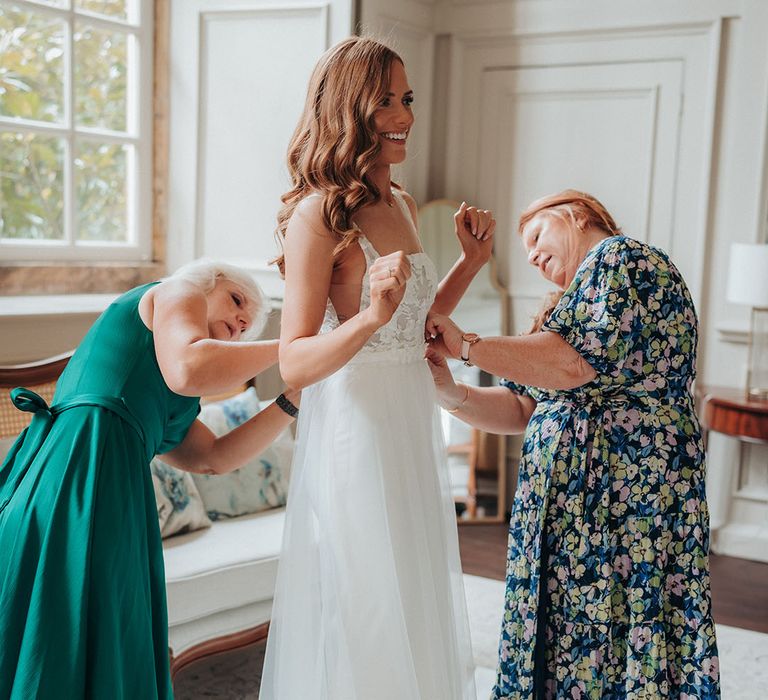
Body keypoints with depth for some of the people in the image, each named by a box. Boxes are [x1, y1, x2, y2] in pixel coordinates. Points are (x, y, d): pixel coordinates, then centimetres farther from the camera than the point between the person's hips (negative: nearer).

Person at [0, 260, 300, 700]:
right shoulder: (177, 293, 8)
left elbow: (216, 458, 22)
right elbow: (189, 370, -14)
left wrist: (297, 397, 22)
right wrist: (285, 348, -3)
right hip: (84, 481, -10)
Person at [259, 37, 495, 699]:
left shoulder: (402, 204, 8)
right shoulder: (318, 213, -15)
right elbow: (294, 364, -19)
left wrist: (472, 260, 8)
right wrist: (372, 317, -33)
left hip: (412, 429, 8)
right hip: (355, 430, -8)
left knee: (415, 611, 20)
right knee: (360, 624, 6)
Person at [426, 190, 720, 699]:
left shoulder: (622, 257, -2)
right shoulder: (570, 301, 25)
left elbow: (576, 362, -18)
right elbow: (523, 409, 17)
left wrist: (466, 345, -10)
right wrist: (450, 392, 1)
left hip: (627, 493, -9)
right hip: (571, 501, 9)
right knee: (561, 647, 8)